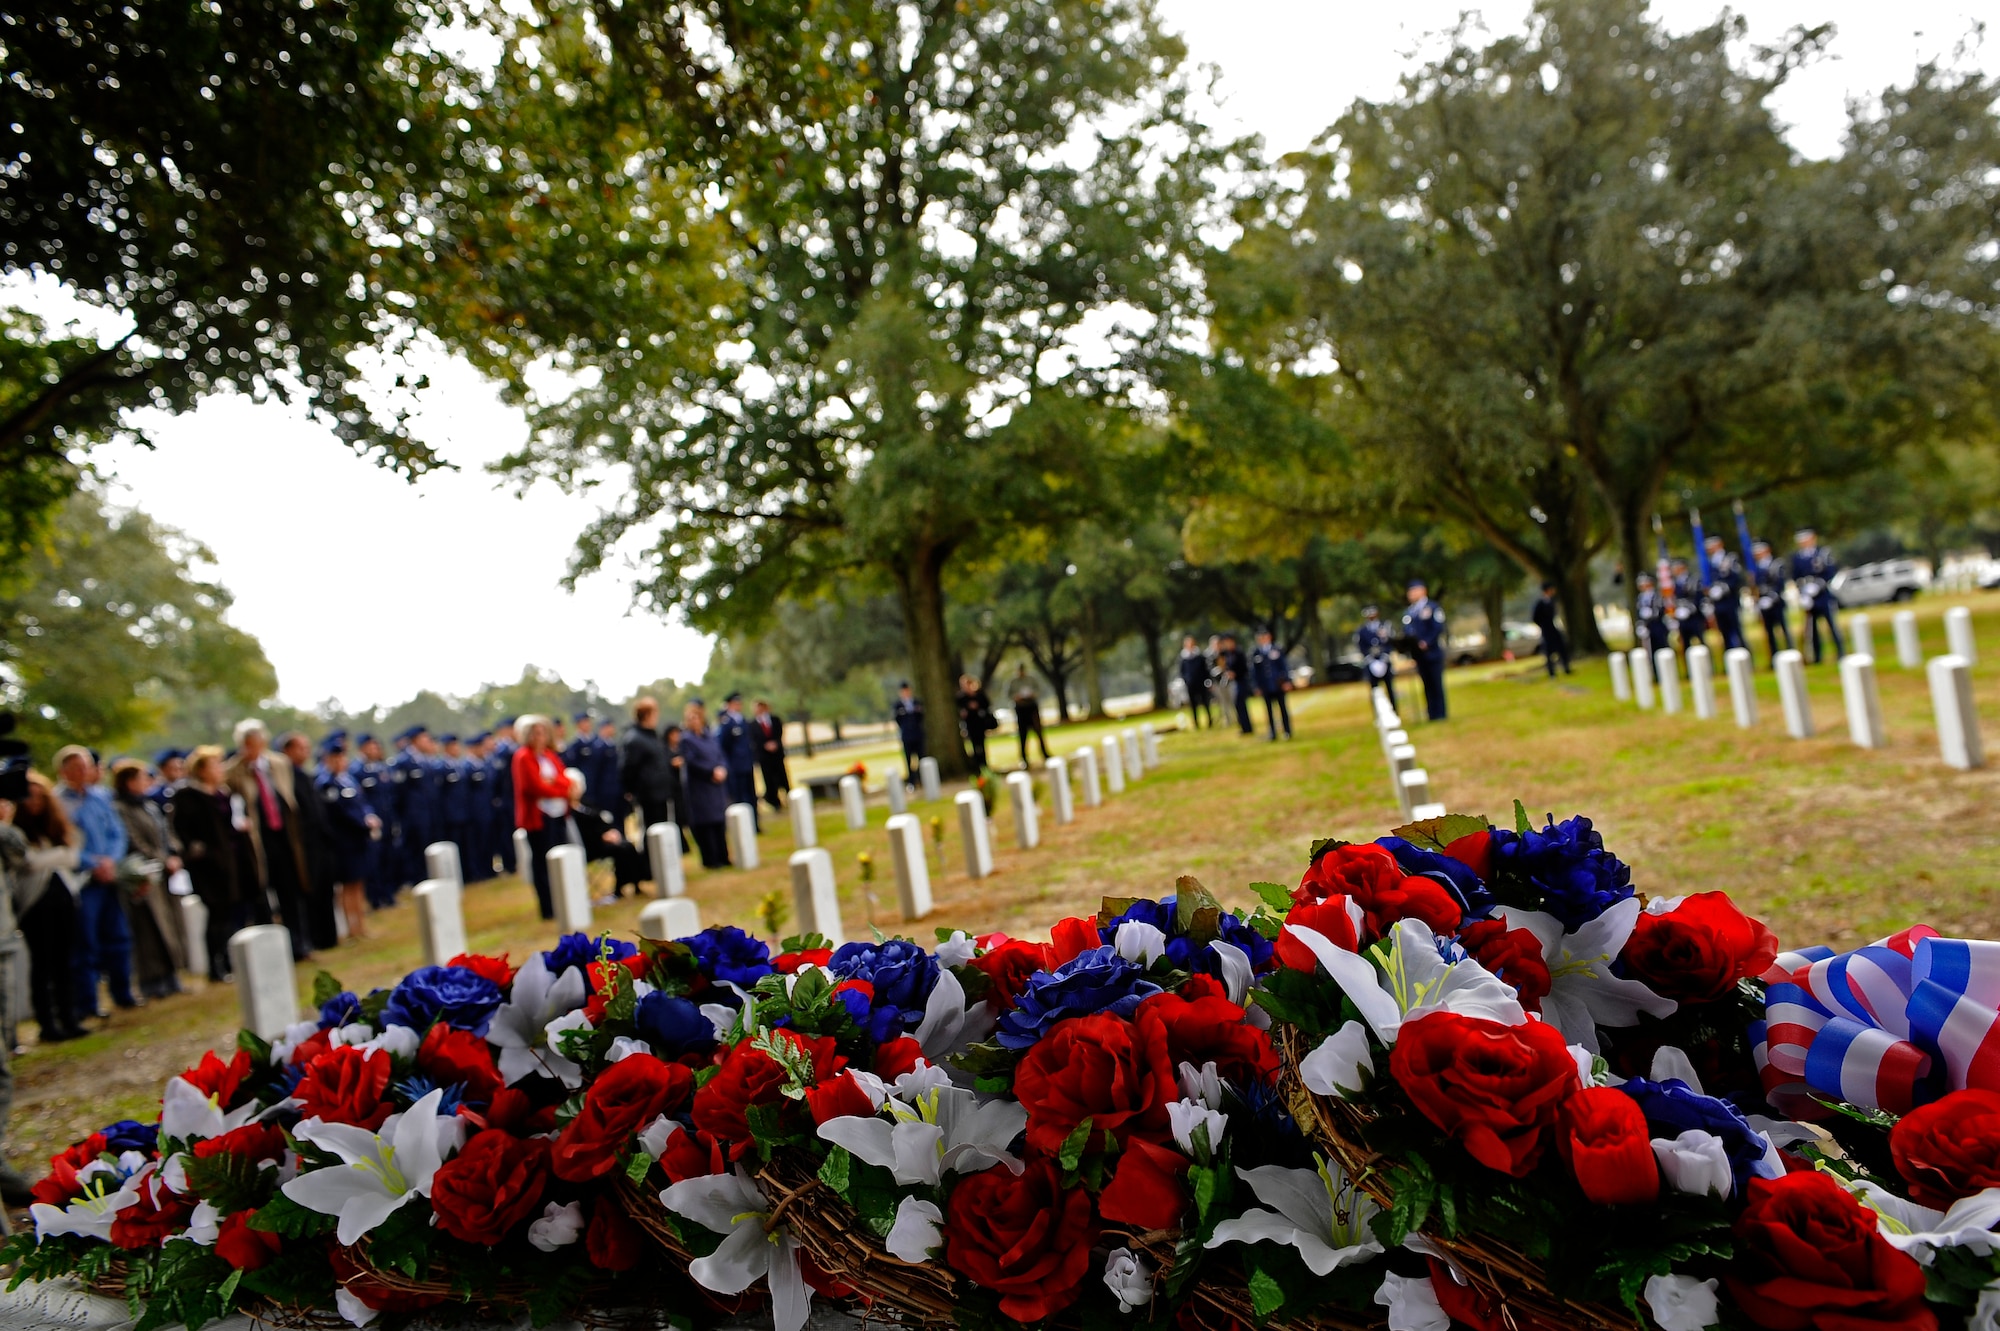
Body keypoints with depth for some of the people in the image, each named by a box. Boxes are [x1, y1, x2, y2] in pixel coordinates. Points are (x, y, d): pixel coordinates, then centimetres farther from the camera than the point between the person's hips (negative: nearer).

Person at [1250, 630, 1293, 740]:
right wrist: (1257, 687, 2)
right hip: (1266, 688, 1)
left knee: (1283, 708, 7)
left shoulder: (1278, 650, -1)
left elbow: (1284, 666, 3)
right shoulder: (1255, 654, 0)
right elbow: (1254, 672, 4)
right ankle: (1273, 734, 11)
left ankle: (1288, 732, 15)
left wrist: (1286, 681, -2)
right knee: (1269, 711, 4)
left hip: (1279, 685, -1)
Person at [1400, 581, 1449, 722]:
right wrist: (1407, 644, -6)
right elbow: (1406, 632, 14)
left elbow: (1438, 628, -10)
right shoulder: (1408, 613, 16)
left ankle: (1440, 714, 1)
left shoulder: (1432, 607, -1)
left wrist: (1426, 642, -19)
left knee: (1436, 683, -2)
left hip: (1432, 652, -5)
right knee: (1427, 685, 7)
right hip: (1418, 655, 5)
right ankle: (1432, 714, 10)